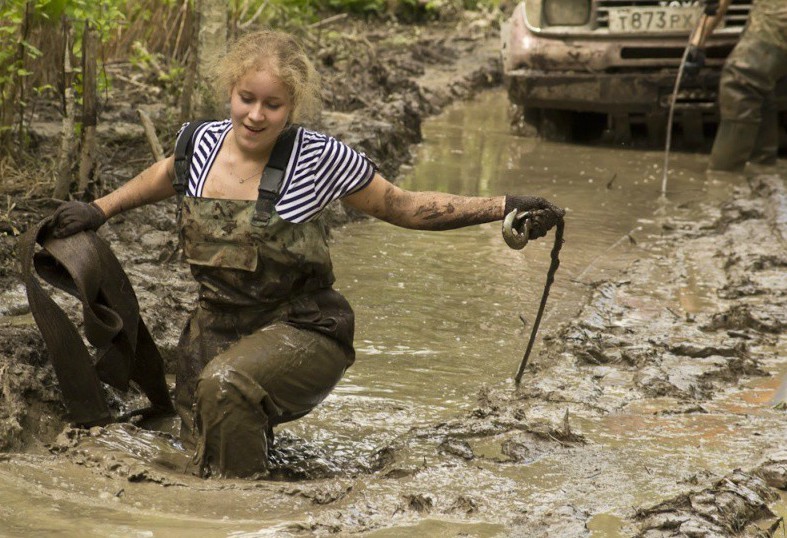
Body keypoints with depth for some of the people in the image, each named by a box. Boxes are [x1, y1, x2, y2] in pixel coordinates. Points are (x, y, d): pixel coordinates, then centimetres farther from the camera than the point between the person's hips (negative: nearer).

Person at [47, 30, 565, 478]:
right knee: (206, 452, 16)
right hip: (218, 328, 5)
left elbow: (407, 208, -8)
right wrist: (98, 210, 18)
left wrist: (504, 207, -13)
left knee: (225, 383, -34)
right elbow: (167, 176, 19)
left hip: (301, 331, -5)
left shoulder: (318, 157, -17)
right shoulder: (204, 142, -7)